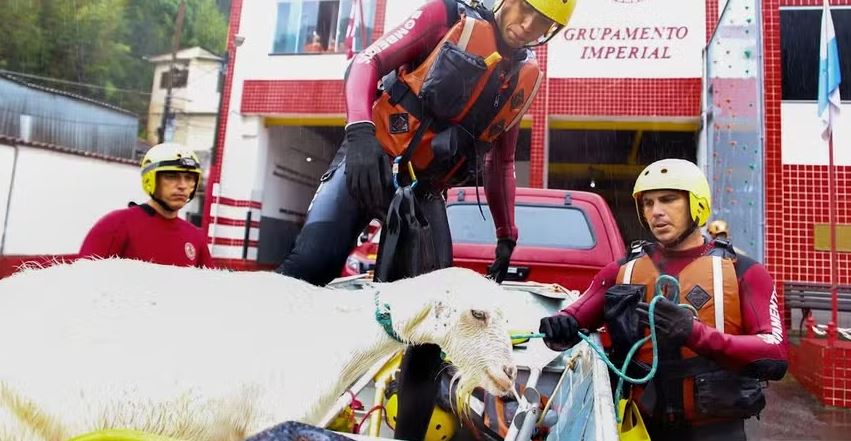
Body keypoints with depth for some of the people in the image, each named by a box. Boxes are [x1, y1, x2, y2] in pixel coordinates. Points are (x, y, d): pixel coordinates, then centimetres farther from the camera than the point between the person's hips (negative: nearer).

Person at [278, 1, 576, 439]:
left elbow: (501, 162, 22)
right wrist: (361, 132, -26)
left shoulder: (526, 77, 13)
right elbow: (367, 62, -7)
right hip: (371, 161, -4)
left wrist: (507, 236, 21)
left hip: (426, 189, 4)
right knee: (309, 265, -25)